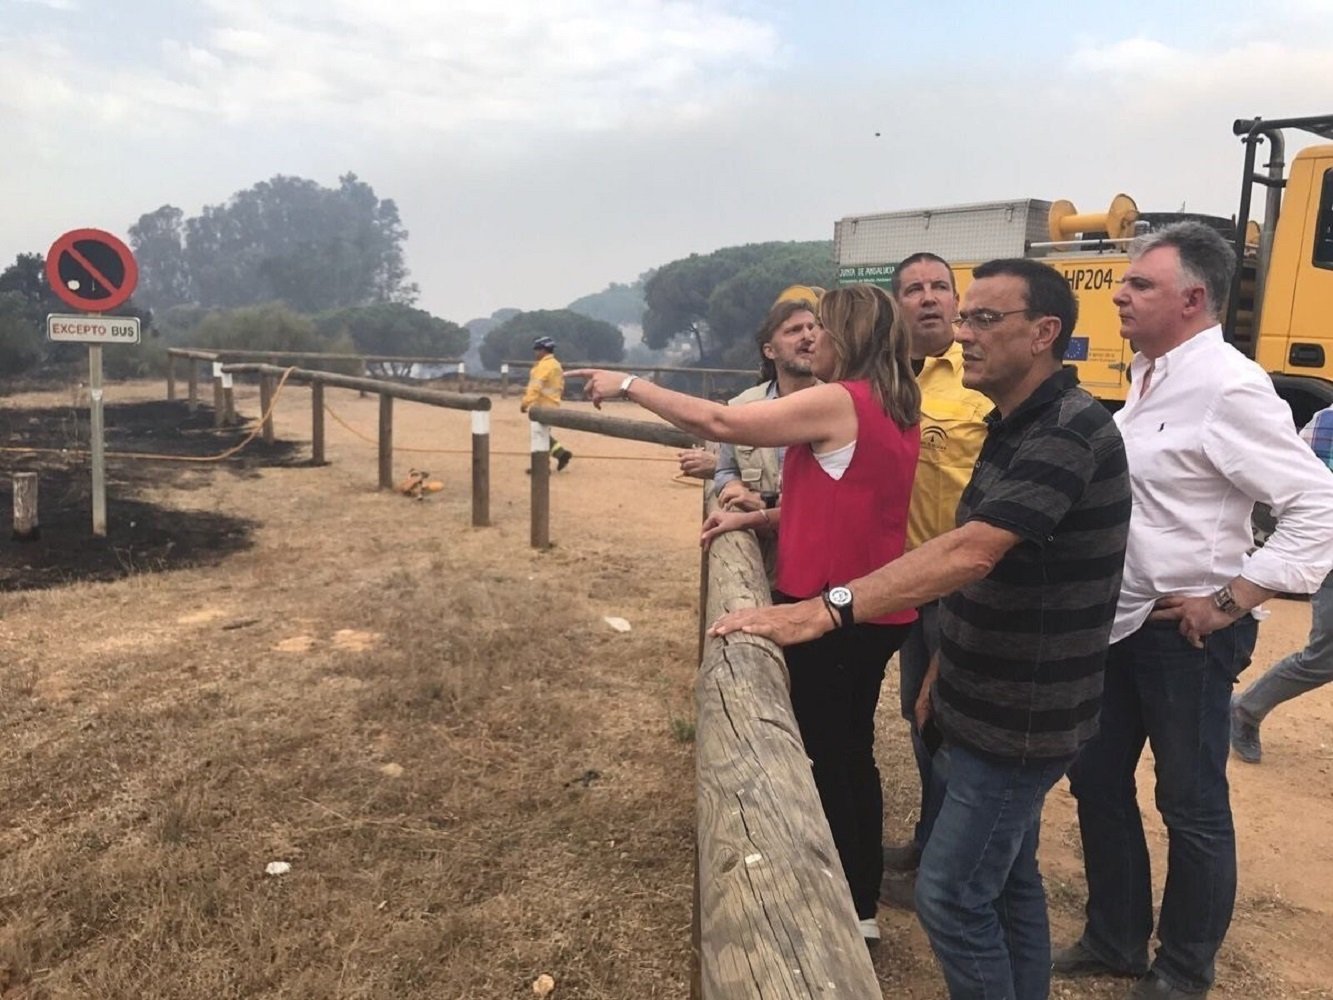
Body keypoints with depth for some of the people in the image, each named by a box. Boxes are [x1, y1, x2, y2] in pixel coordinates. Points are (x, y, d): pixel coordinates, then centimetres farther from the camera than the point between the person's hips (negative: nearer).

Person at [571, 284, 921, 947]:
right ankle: (861, 902, 33)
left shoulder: (837, 402, -17)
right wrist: (755, 518, 8)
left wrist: (630, 386, -7)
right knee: (851, 750, 19)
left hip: (830, 608, -9)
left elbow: (717, 422, -17)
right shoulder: (895, 410, 9)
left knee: (824, 757, 5)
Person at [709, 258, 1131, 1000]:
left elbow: (970, 553, -35)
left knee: (952, 896, -1)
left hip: (1021, 716, -9)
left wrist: (822, 610, -40)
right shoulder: (1014, 427, 9)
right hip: (995, 703, 9)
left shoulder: (1070, 432, -23)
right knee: (1007, 882, 20)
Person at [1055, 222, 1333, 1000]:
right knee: (1098, 781, 18)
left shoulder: (1229, 387, -18)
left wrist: (1232, 601, -19)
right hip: (1120, 622, 9)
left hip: (1187, 634, -9)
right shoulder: (1149, 375, 9)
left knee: (1192, 807, 9)